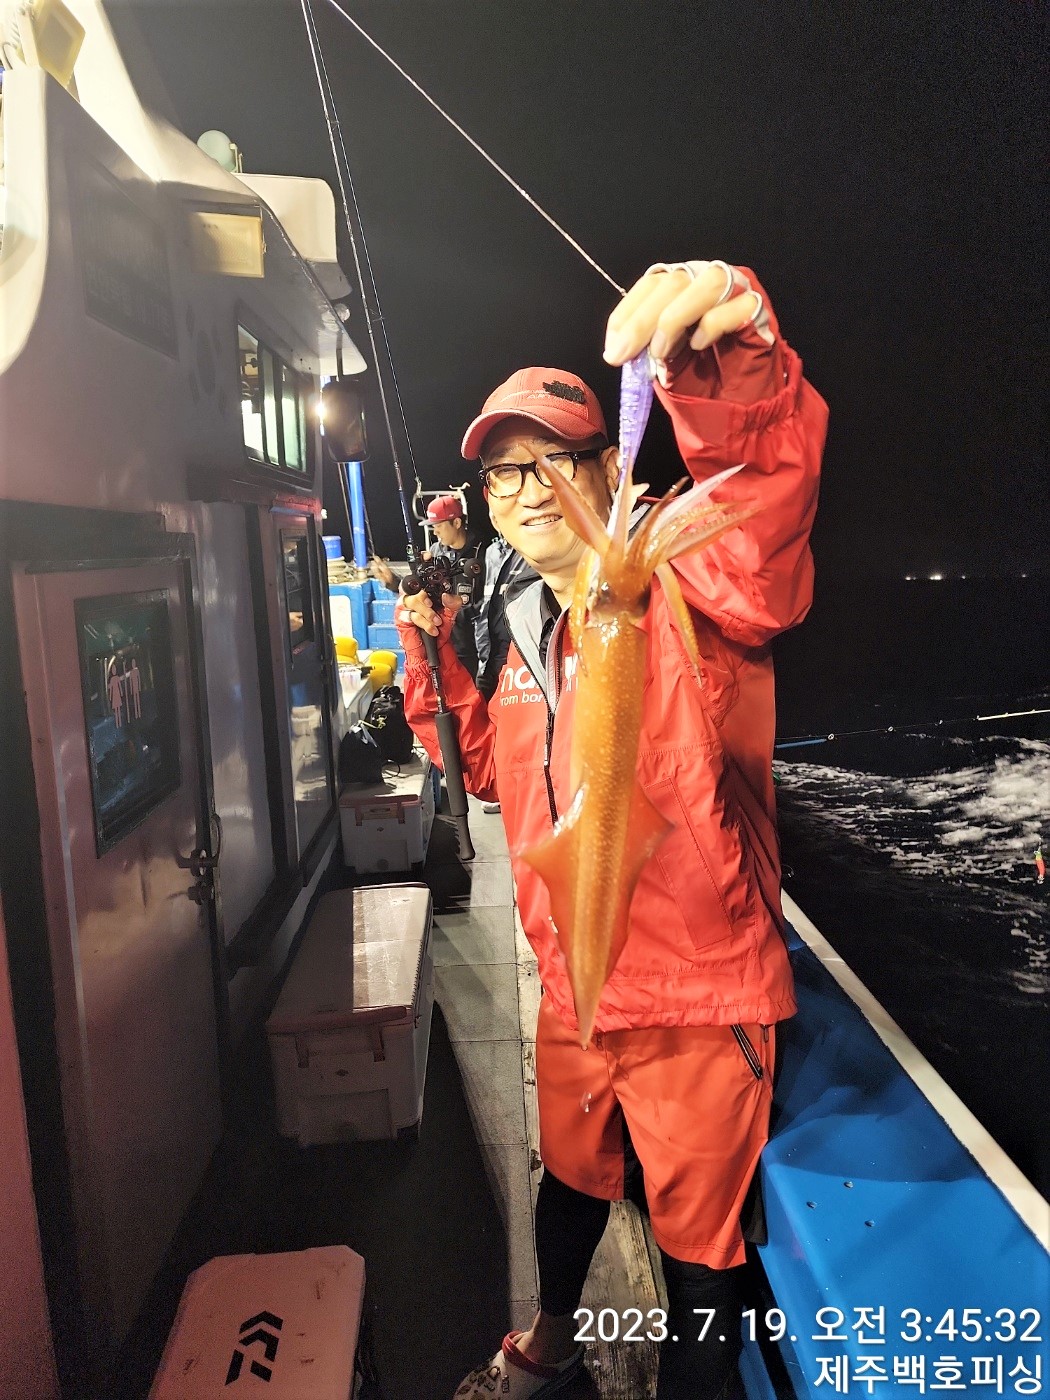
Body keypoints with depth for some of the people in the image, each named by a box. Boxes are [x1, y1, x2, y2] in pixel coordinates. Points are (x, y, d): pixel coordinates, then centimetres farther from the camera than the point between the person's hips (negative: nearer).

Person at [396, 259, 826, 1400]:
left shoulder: (685, 587, -17)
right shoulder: (531, 632, 7)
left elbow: (765, 509, -40)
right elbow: (492, 768, 18)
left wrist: (733, 359, -59)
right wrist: (434, 651, 6)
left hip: (697, 1001, -7)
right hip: (572, 992, 8)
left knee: (696, 1239, 15)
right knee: (570, 1178, 31)